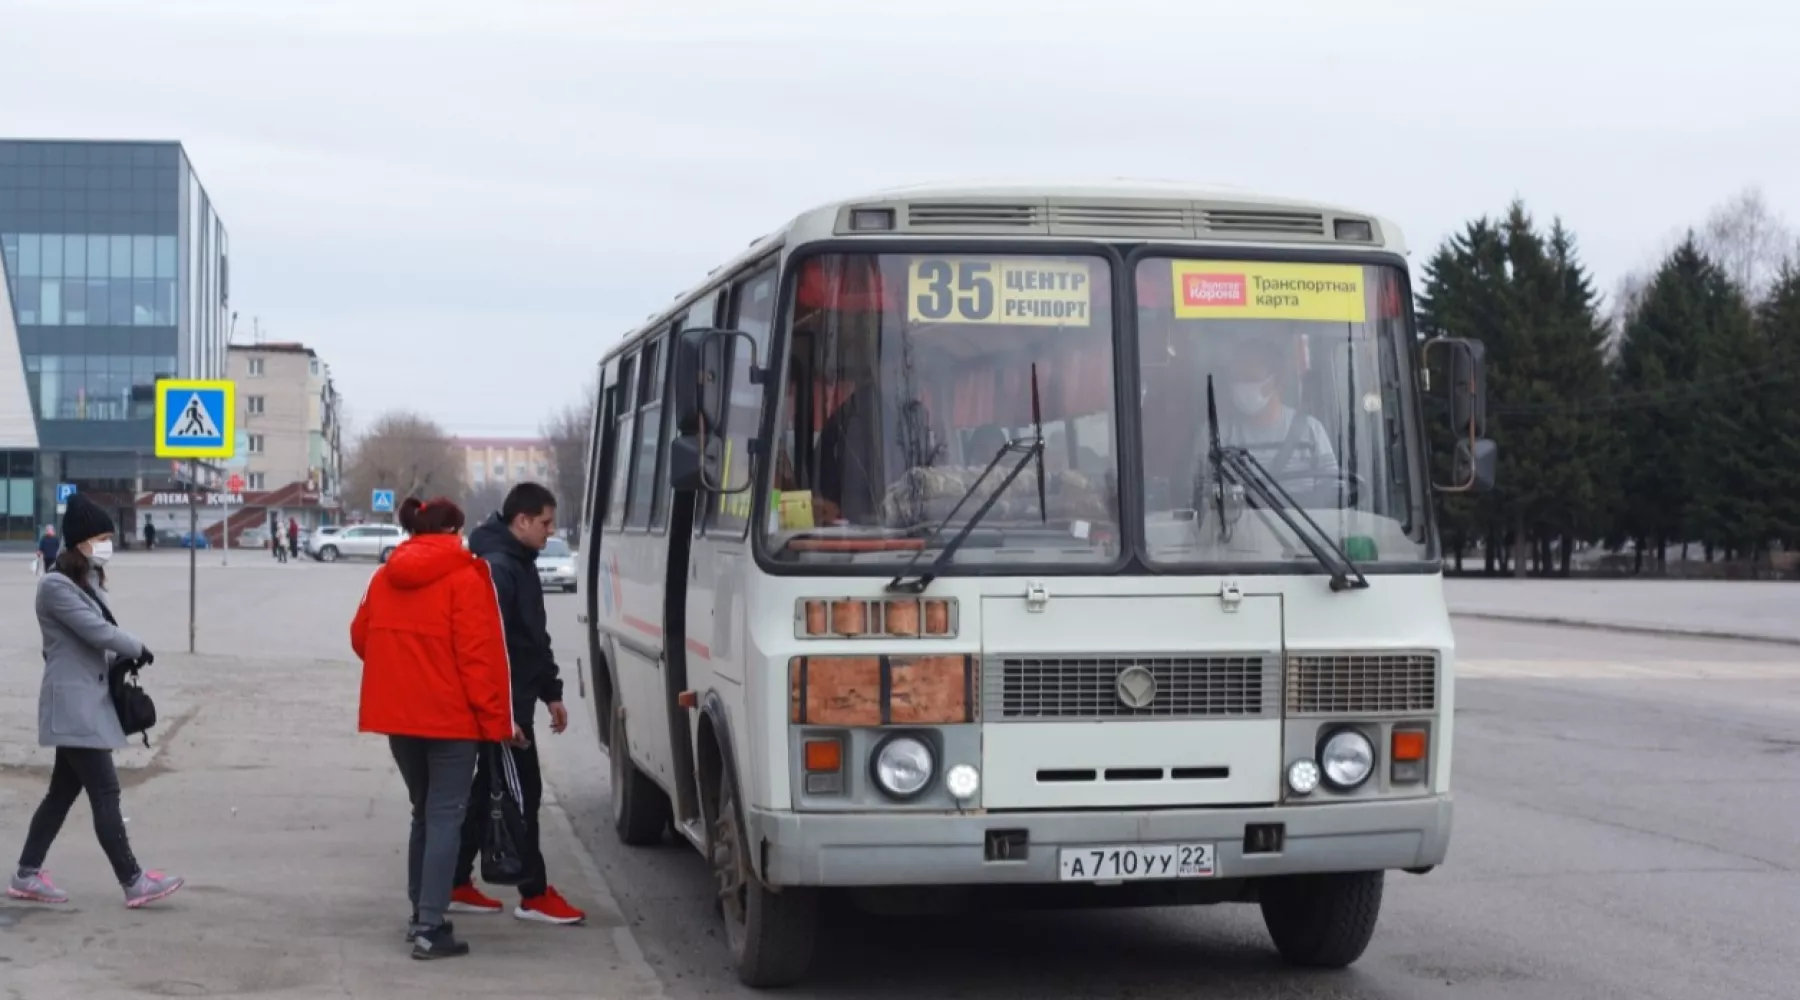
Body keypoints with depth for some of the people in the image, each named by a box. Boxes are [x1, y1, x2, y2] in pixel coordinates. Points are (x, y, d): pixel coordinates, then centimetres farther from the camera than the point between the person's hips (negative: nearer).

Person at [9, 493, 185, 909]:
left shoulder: (88, 581, 16)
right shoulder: (56, 585, -15)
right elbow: (97, 630, -19)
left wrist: (121, 658, -2)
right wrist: (138, 648, -3)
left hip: (87, 702, 10)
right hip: (74, 705, -10)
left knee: (63, 791, 13)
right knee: (105, 793, -9)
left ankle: (27, 875, 19)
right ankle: (133, 882, -7)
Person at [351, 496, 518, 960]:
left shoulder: (384, 578, 9)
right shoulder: (464, 578, -11)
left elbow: (360, 637, 17)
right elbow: (479, 653, -16)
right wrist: (496, 719, -11)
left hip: (398, 713, 6)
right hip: (450, 715, -6)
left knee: (424, 812, 19)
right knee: (446, 816, -4)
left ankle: (421, 915, 23)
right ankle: (431, 927, -10)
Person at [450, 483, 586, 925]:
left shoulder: (519, 564, 15)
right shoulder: (496, 567, -18)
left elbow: (535, 638, 23)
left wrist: (551, 691, 21)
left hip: (511, 702, 11)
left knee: (487, 792, 15)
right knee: (523, 794, -5)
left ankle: (457, 885, 22)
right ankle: (534, 894, 2)